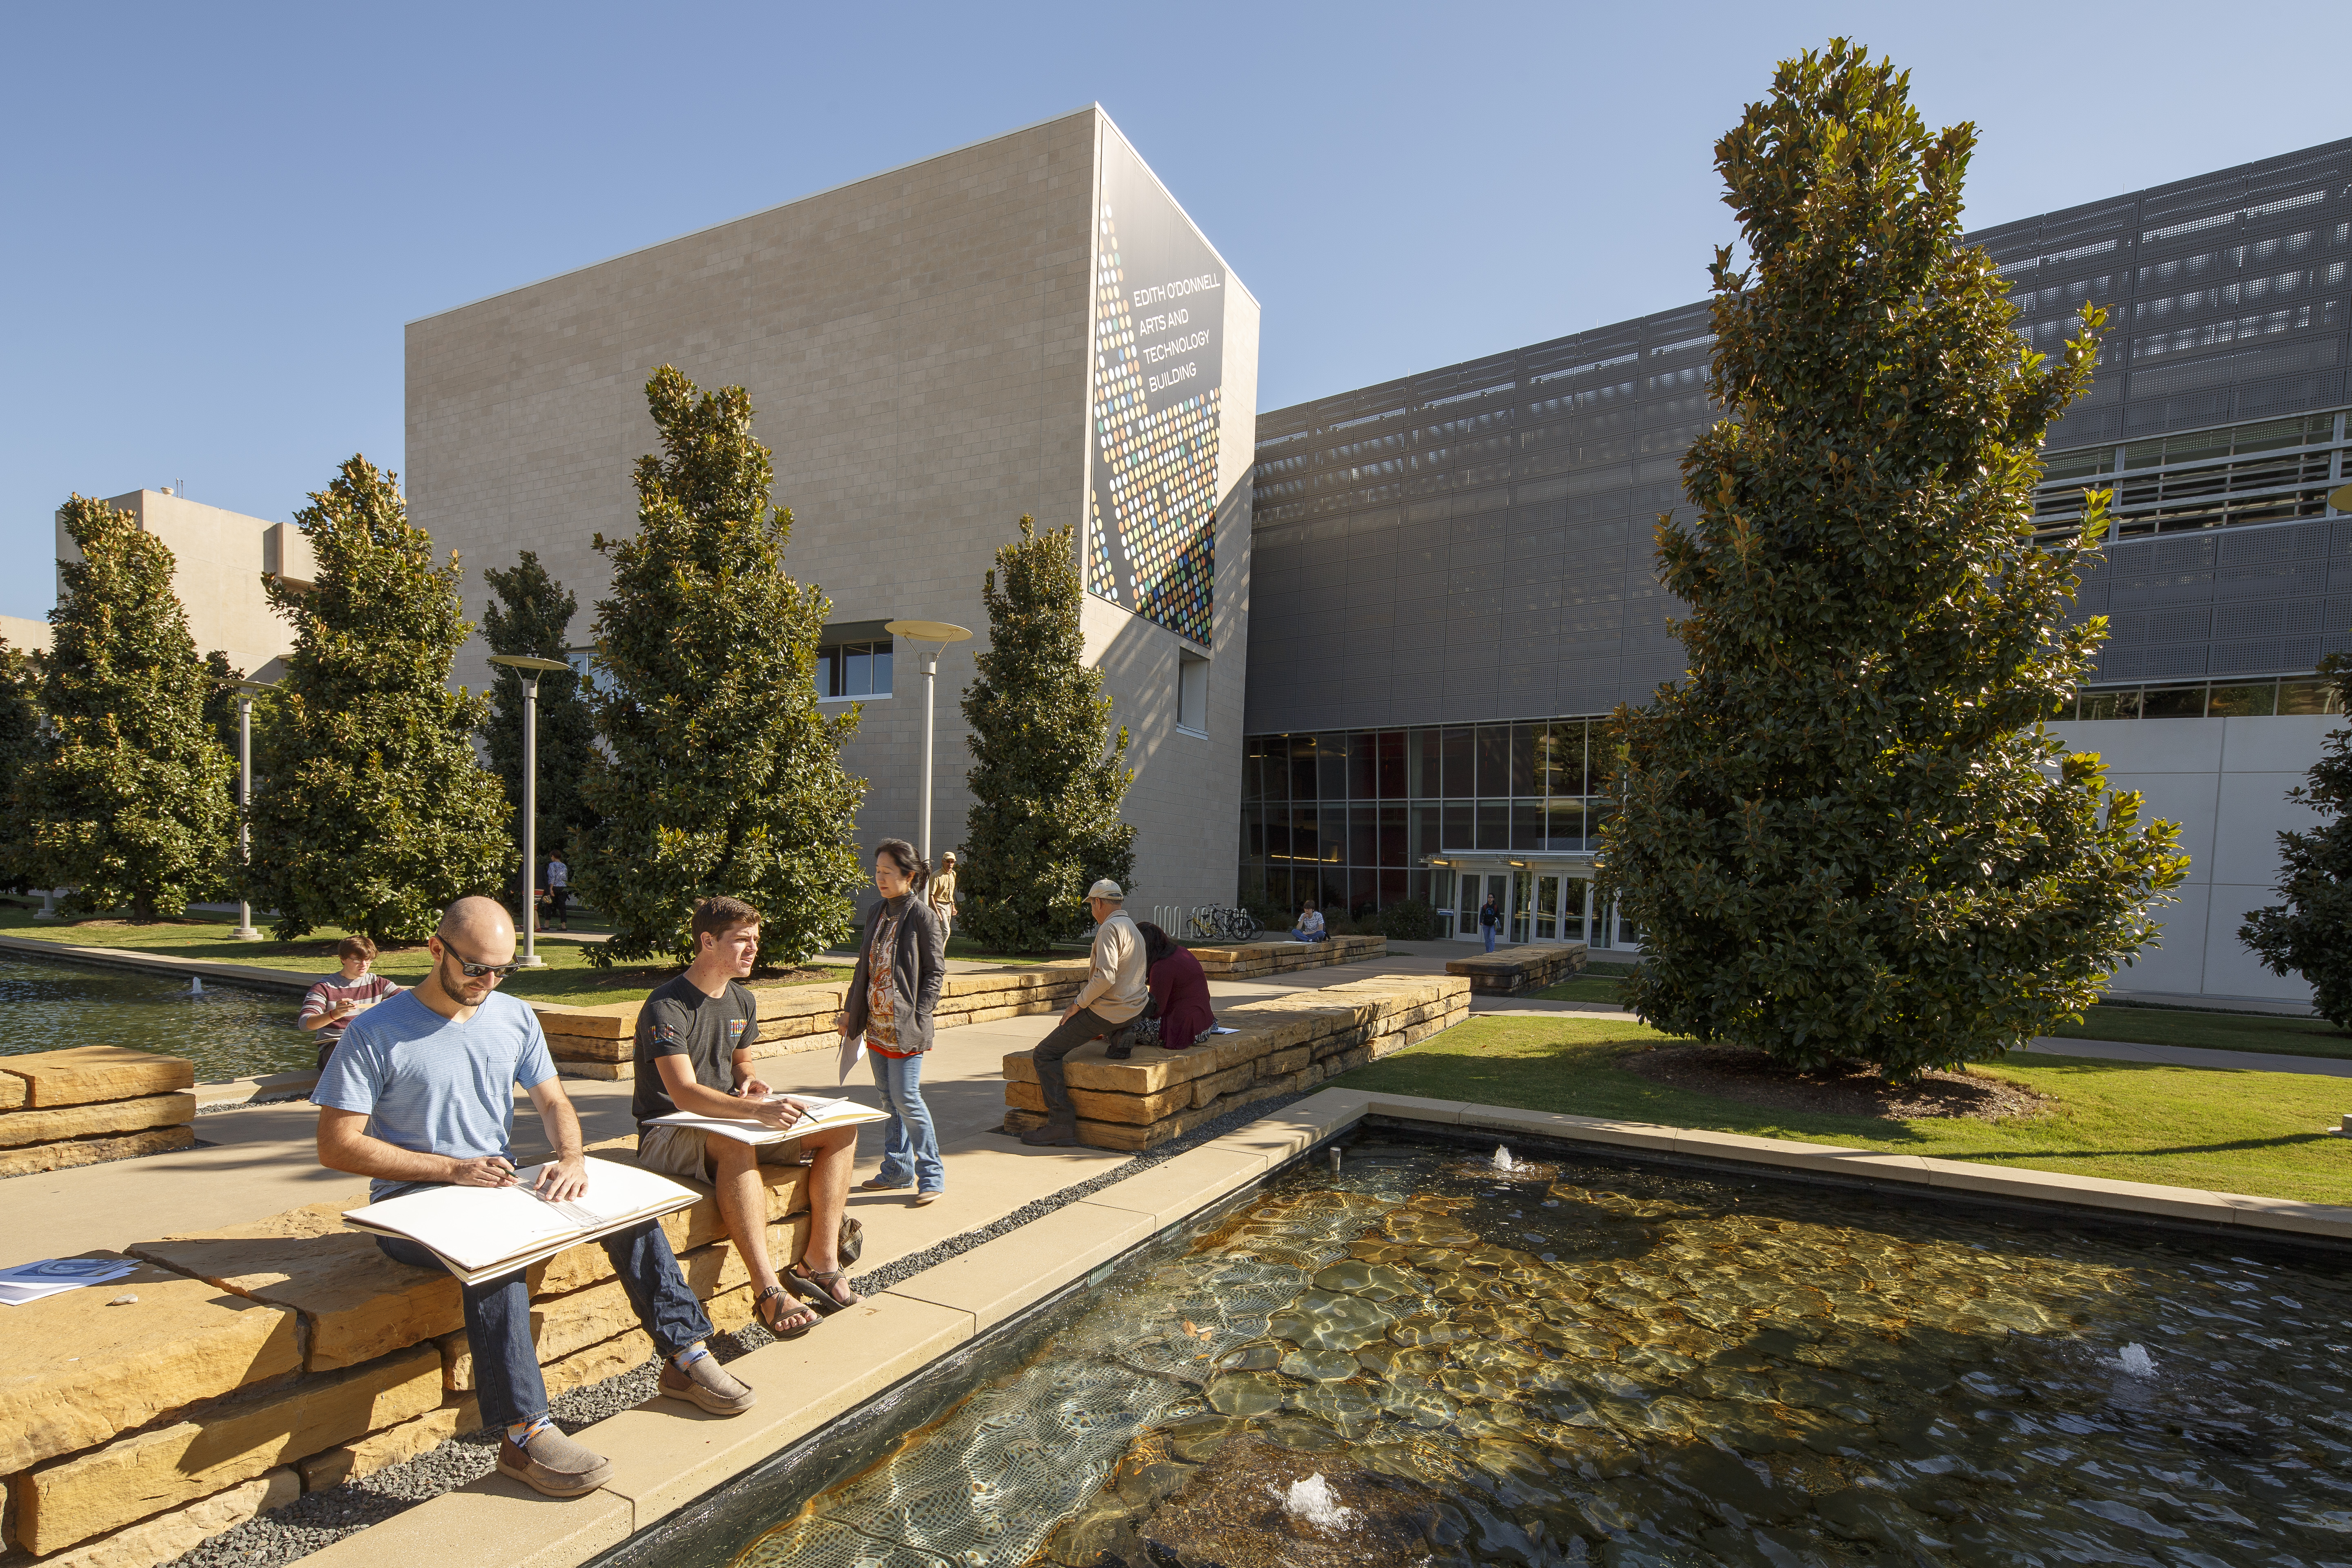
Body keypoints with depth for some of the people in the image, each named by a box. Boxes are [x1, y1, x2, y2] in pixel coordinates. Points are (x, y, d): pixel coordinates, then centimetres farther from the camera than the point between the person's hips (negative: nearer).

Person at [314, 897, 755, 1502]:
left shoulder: (515, 1018, 6)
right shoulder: (375, 1034, -10)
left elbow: (553, 1101, 9)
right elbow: (337, 1146, -12)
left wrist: (571, 1158, -12)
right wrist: (451, 1169, -20)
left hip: (502, 1185, 6)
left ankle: (686, 1356, -3)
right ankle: (525, 1434, -34)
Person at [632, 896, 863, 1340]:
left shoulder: (743, 1001, 8)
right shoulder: (666, 1007, -18)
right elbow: (683, 1092, -30)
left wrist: (749, 1079, -2)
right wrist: (757, 1109, -45)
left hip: (728, 1120, 8)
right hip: (667, 1134, -8)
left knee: (842, 1130, -8)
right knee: (736, 1144, -43)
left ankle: (820, 1262, -11)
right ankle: (768, 1292, -41)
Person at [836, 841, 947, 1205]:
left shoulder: (923, 915, -11)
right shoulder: (877, 914, 10)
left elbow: (936, 972, -10)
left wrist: (918, 1017, -17)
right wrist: (850, 1009, 14)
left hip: (904, 1028, -7)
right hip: (877, 1024, 7)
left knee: (906, 1099, -6)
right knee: (888, 1099, 13)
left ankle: (932, 1175, 8)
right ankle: (898, 1170, 25)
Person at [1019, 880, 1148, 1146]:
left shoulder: (1110, 928, -16)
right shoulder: (1134, 929, 15)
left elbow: (1105, 977, -26)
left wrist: (1077, 1005, -14)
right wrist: (1081, 998, 22)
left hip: (1107, 1011, -10)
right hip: (1133, 1008, 10)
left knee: (1044, 1054, -7)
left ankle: (1062, 1123, -13)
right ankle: (1118, 1037, 18)